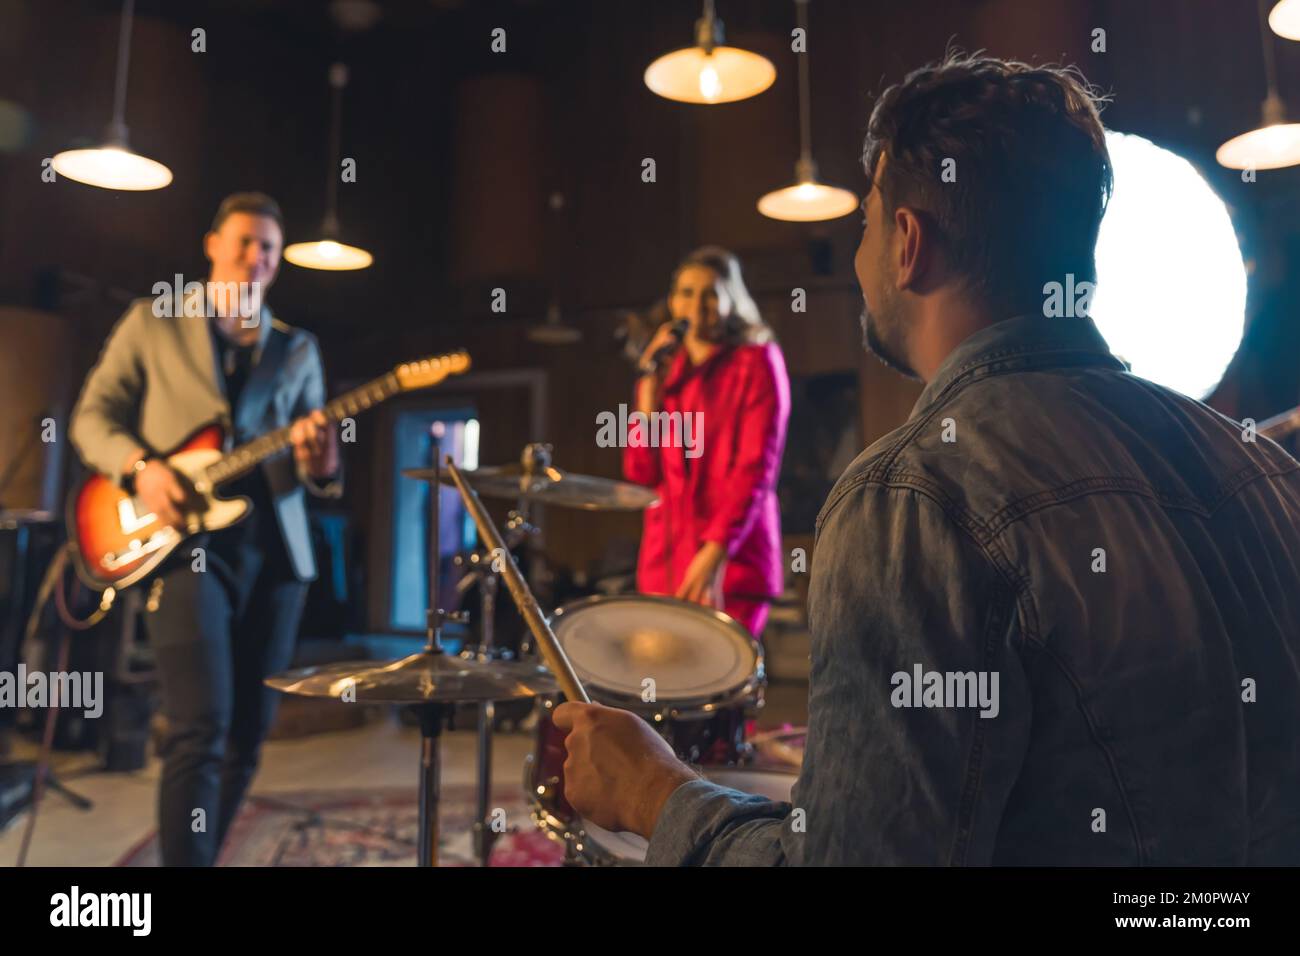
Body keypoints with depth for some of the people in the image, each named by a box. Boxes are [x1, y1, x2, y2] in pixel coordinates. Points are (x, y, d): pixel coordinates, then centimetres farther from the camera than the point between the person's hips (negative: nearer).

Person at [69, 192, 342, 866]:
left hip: (275, 551, 4)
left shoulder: (297, 349, 15)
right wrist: (140, 467, -13)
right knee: (200, 732, -14)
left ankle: (200, 856, 27)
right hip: (185, 543, -4)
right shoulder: (152, 321, 9)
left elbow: (320, 475, 13)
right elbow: (92, 415, 7)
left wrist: (319, 462, -11)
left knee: (247, 735, 9)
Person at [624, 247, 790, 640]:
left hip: (731, 564, -4)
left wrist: (716, 551, -21)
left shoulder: (756, 362, 0)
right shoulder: (665, 371, 15)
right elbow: (640, 474, 8)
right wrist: (650, 393, -2)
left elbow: (757, 468, -10)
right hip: (664, 563, 5)